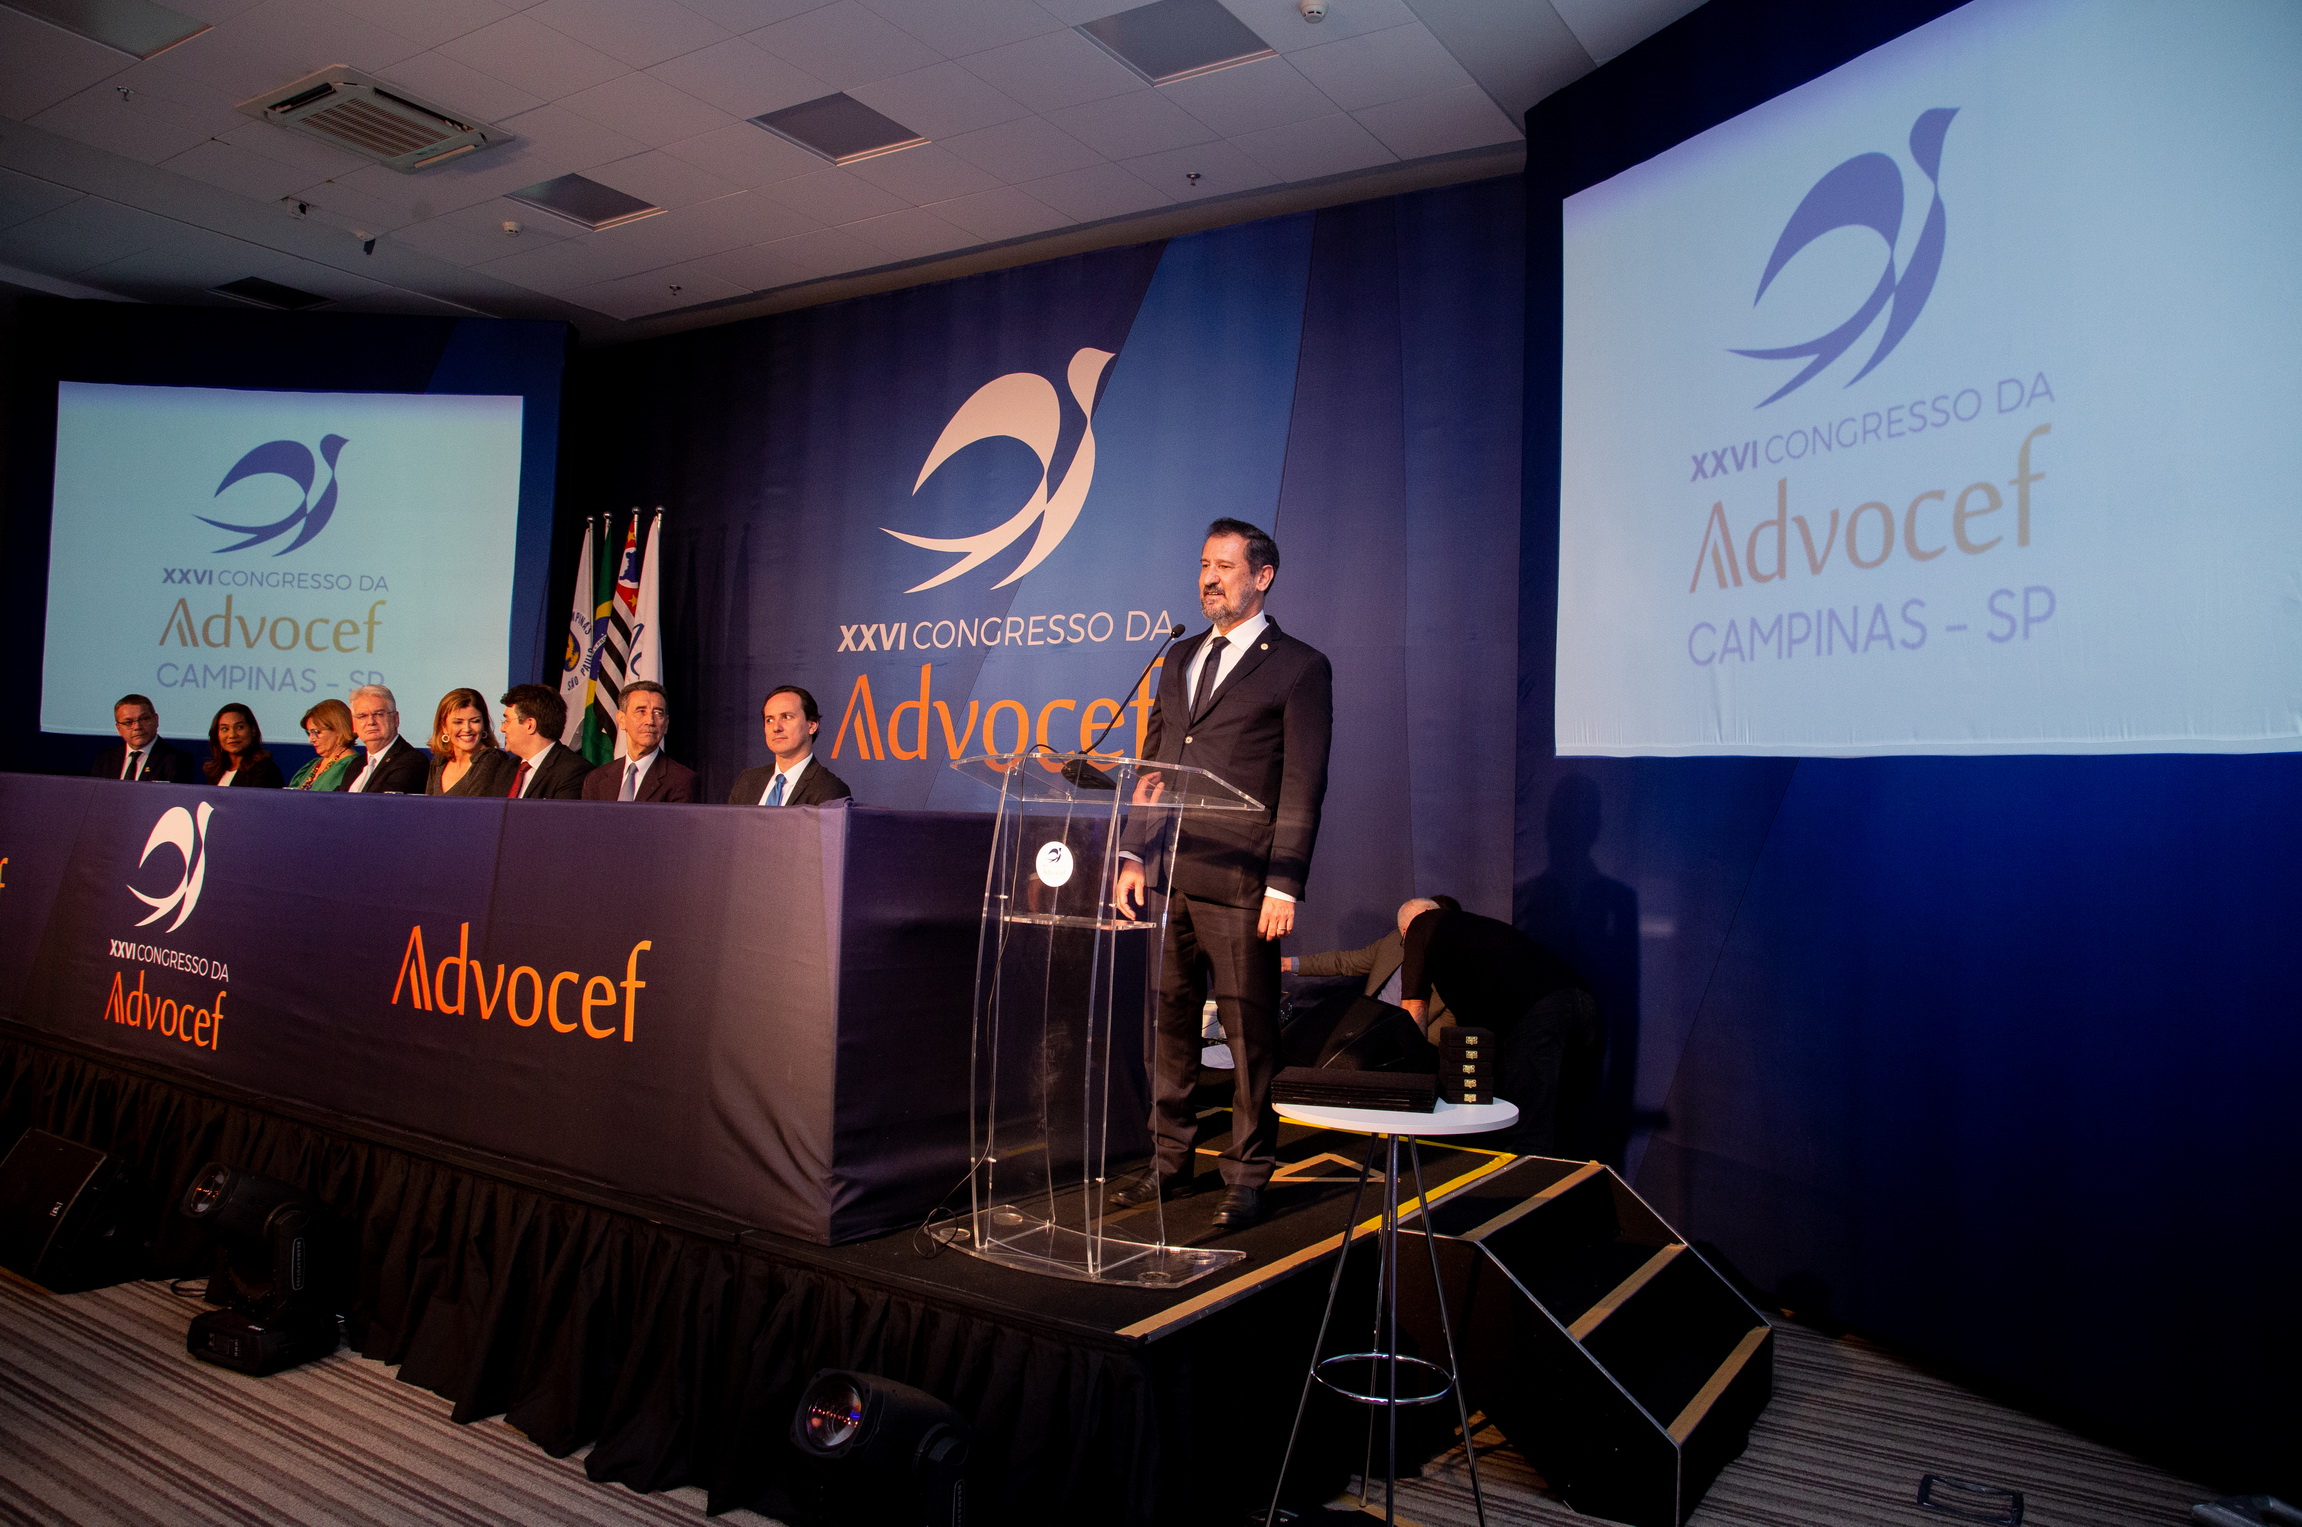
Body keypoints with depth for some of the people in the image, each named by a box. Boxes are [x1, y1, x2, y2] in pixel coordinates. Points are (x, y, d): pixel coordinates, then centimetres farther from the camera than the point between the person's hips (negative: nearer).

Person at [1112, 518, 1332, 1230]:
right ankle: (1170, 1162, 25)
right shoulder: (1180, 658, 18)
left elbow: (1303, 788, -6)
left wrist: (1284, 887, -13)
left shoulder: (1298, 666, -1)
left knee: (1248, 1034, 2)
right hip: (1169, 878, 6)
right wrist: (1133, 855, 8)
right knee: (1168, 1024, 12)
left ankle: (1247, 1177, 15)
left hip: (1239, 884, -6)